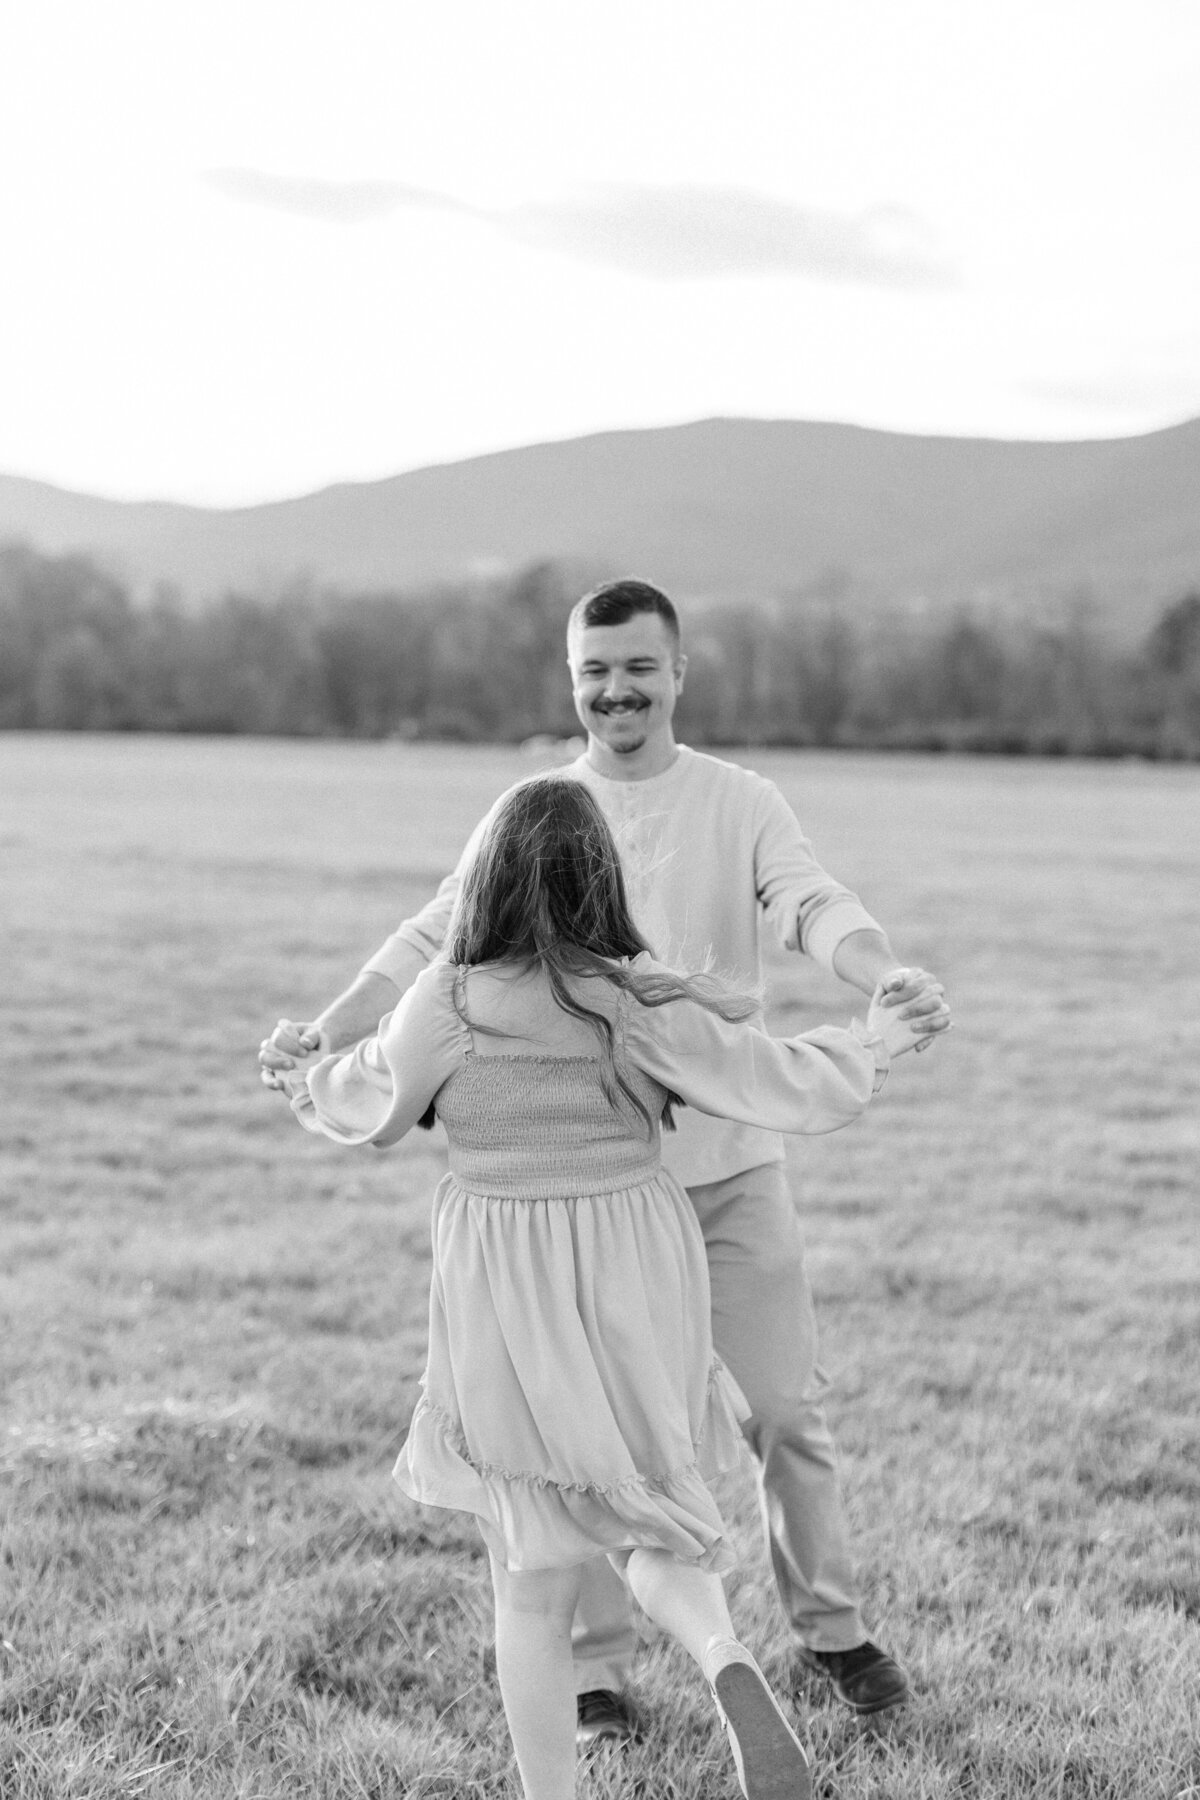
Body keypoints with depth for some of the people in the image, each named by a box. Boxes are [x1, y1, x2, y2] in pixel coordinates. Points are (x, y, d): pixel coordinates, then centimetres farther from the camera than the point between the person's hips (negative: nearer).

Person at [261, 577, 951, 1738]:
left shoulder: (742, 804, 0)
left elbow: (812, 905, -16)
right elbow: (436, 939, -6)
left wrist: (887, 976, -38)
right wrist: (327, 1032, -22)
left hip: (731, 1161, 0)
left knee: (786, 1409, 8)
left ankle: (828, 1629, 28)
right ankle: (598, 1668, 21)